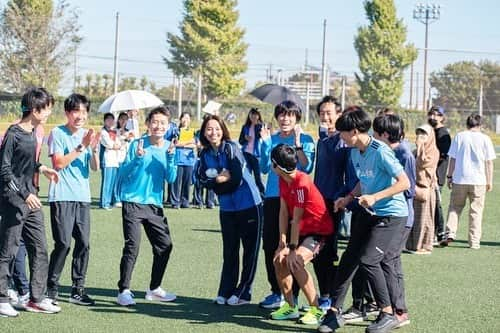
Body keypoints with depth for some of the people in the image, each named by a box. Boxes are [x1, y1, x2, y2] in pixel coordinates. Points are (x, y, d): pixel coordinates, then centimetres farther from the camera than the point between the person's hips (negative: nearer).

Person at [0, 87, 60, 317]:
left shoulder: (33, 133, 10)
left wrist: (41, 168, 8)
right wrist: (24, 194, -19)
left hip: (30, 199, 8)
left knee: (39, 249, 9)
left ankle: (37, 298, 16)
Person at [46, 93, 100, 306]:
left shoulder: (88, 135, 11)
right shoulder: (58, 133, -3)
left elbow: (95, 167, 6)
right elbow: (59, 163, -12)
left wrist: (94, 149, -12)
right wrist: (81, 147, -15)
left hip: (82, 197, 5)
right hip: (62, 197, -5)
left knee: (83, 243, 2)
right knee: (63, 243, -10)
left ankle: (78, 290, 11)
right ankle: (51, 288, 2)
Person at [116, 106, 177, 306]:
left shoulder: (169, 147, 4)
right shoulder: (137, 144, -8)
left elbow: (171, 179, -1)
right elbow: (123, 173, -8)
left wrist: (171, 158, -16)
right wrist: (137, 158, -24)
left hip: (155, 205, 5)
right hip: (133, 203, -5)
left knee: (164, 246, 7)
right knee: (132, 247, -13)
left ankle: (154, 289, 22)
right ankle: (123, 291, -6)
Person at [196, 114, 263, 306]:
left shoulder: (231, 148, -14)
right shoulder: (205, 154, 4)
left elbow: (237, 179, -18)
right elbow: (203, 179, -2)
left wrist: (216, 182, -5)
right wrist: (220, 179, -18)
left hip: (249, 205, -5)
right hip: (227, 208, 5)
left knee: (250, 250, 1)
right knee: (229, 251, 10)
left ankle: (243, 293, 8)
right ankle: (225, 292, 16)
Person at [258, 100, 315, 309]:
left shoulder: (305, 139, -1)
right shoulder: (272, 139, 12)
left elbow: (307, 168, -11)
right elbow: (264, 168, 7)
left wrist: (297, 144, -18)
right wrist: (265, 143, -1)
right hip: (272, 197, 5)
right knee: (270, 244, 5)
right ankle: (276, 291, 16)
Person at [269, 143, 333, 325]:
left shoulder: (301, 183, -27)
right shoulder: (283, 180, 1)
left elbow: (296, 219, -24)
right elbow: (284, 212, -1)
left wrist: (292, 247, -20)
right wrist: (282, 243, -6)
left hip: (319, 230, -9)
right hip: (303, 229, 9)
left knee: (295, 260, -27)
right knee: (279, 259, 3)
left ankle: (316, 310, -19)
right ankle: (290, 306, 17)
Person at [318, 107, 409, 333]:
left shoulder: (380, 151, -19)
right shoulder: (355, 153, 7)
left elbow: (404, 183, -21)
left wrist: (375, 197, -25)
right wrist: (349, 198, 9)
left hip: (392, 215, -8)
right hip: (371, 214, 9)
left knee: (368, 259, -16)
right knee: (349, 258, 3)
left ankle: (388, 314, -2)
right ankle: (335, 311, 10)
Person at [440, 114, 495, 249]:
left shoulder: (459, 137, 2)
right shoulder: (485, 139, 0)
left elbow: (452, 159, 2)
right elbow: (489, 162, 1)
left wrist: (449, 176, 10)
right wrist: (489, 181, 7)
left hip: (459, 179, 1)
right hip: (478, 180, -1)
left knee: (455, 207, 13)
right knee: (476, 211, 5)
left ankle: (450, 234, -3)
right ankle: (474, 242, 5)